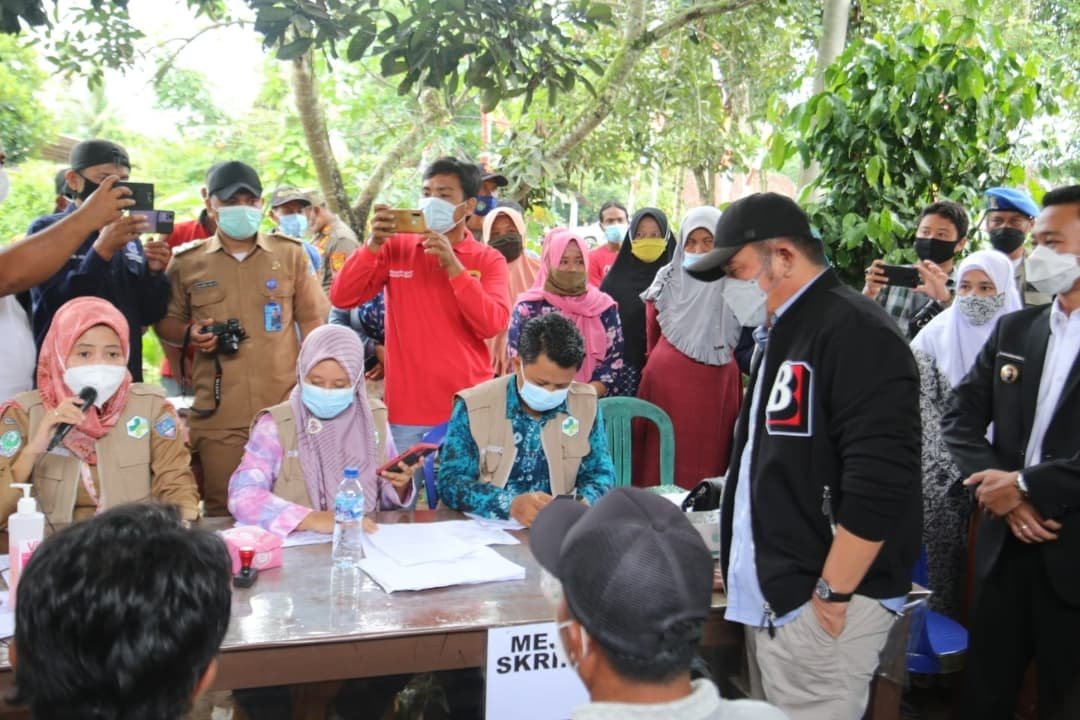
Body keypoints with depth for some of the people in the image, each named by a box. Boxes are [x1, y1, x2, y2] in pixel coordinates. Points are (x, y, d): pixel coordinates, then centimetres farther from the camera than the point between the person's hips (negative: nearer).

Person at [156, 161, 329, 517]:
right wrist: (189, 335, -7)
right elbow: (166, 322, 15)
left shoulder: (290, 254, 6)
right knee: (224, 512, 5)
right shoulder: (187, 262, 5)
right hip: (218, 414, 0)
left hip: (286, 410, 0)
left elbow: (312, 322, 9)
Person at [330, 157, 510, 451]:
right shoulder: (395, 248, 4)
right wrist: (373, 245, -14)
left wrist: (453, 266, -20)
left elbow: (493, 325, -13)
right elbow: (341, 298, -2)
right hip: (407, 410, 1)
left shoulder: (488, 260, 0)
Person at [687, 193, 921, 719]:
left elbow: (881, 481, -22)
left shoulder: (856, 332, -15)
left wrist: (833, 594, -18)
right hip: (772, 596, 9)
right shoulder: (785, 333, 15)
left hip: (820, 603, -9)